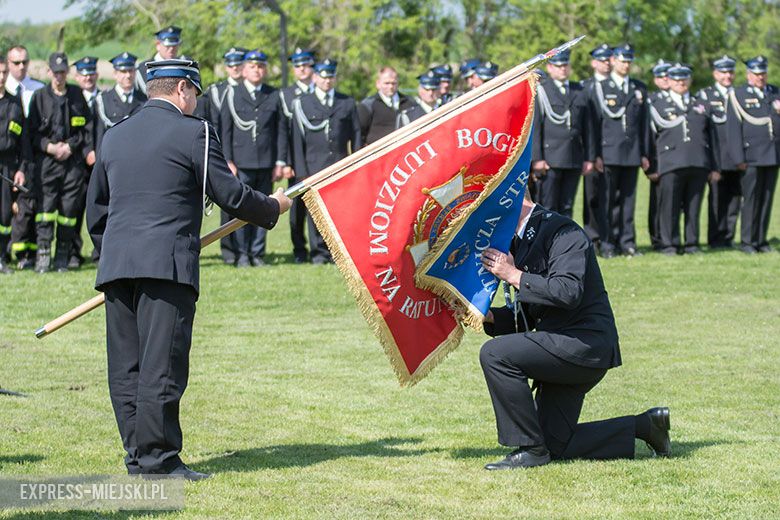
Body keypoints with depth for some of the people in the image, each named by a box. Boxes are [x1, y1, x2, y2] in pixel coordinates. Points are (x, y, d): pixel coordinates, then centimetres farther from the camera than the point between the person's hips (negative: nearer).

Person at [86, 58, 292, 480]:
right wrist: (272, 208, 14)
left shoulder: (114, 136, 17)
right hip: (167, 264, -6)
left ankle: (138, 455, 11)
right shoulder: (193, 132, -2)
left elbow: (96, 210, 21)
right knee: (162, 365, -6)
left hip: (116, 265, 6)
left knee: (125, 365, 8)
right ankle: (157, 459, -7)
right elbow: (230, 195, -3)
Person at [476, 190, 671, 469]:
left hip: (585, 341, -10)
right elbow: (527, 317, 19)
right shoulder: (520, 242, 15)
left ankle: (530, 448, -13)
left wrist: (513, 275, -21)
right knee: (554, 446, 9)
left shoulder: (562, 231, -14)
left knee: (494, 354, -23)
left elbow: (568, 292, -29)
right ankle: (644, 426, 19)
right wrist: (489, 315, 0)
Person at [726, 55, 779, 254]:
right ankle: (747, 241, 2)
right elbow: (734, 128, -6)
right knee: (751, 199, -4)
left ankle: (761, 240, 11)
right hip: (752, 156, -5)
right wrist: (739, 158, -11)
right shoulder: (738, 95, 0)